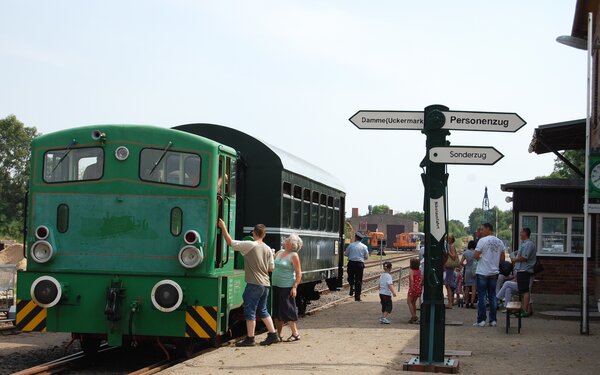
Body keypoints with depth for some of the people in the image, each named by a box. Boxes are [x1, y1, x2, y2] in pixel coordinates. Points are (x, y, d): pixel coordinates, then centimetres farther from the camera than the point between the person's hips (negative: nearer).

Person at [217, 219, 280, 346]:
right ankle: (273, 335, 16)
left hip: (254, 284, -7)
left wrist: (223, 227, 3)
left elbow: (230, 242, -7)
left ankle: (250, 339, 4)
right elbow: (271, 268, 11)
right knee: (262, 310, 18)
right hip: (265, 284, 7)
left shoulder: (249, 245, -11)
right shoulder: (268, 249, 7)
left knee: (250, 311, 1)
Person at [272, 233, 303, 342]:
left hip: (287, 287, -7)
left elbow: (299, 273, -11)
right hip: (276, 286, 7)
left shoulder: (294, 256, -9)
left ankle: (295, 334, 6)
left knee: (287, 311, -4)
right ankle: (278, 335, 20)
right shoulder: (279, 252, 11)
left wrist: (295, 287, -17)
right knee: (276, 311, 11)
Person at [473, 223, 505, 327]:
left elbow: (476, 256, -15)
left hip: (482, 272, -5)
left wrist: (480, 259, 5)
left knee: (481, 296, 0)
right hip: (494, 272, 5)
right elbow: (502, 259, 10)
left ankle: (481, 320, -1)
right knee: (492, 296, 10)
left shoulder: (482, 240, -11)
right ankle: (493, 320, 10)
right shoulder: (500, 242, 7)